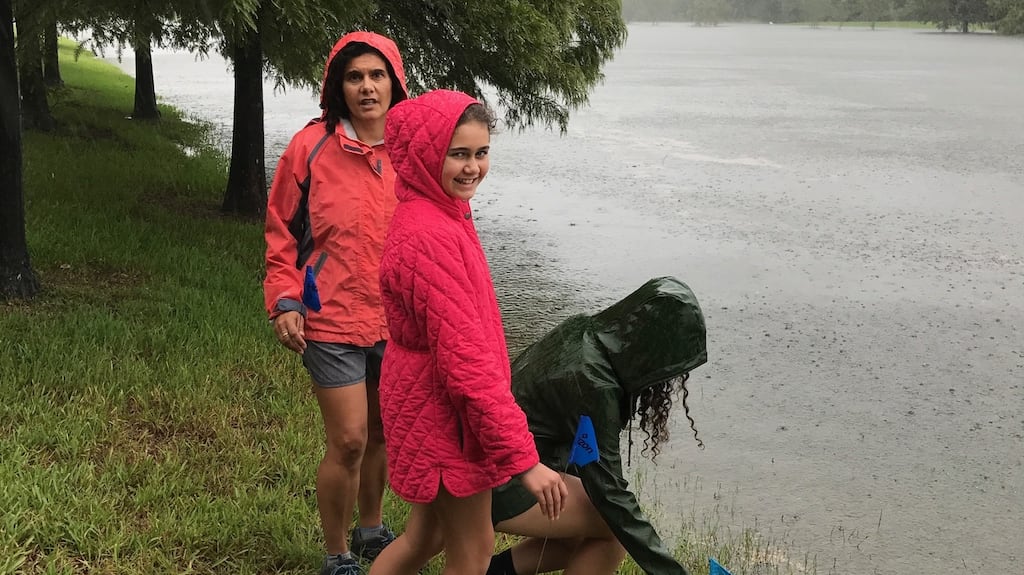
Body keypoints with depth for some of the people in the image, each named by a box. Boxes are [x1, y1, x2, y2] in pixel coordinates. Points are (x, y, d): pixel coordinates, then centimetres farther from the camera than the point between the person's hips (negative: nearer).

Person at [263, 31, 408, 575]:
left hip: (397, 320, 4)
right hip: (332, 319, -4)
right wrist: (284, 302, -10)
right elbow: (283, 231, -1)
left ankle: (371, 530, 40)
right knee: (348, 441, -4)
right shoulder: (311, 148, -8)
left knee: (383, 434, 17)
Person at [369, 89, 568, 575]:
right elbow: (463, 356, -29)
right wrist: (523, 459, -27)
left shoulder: (440, 214, 7)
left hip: (430, 404, 10)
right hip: (443, 410, -10)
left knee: (426, 535, 23)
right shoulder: (429, 235, -25)